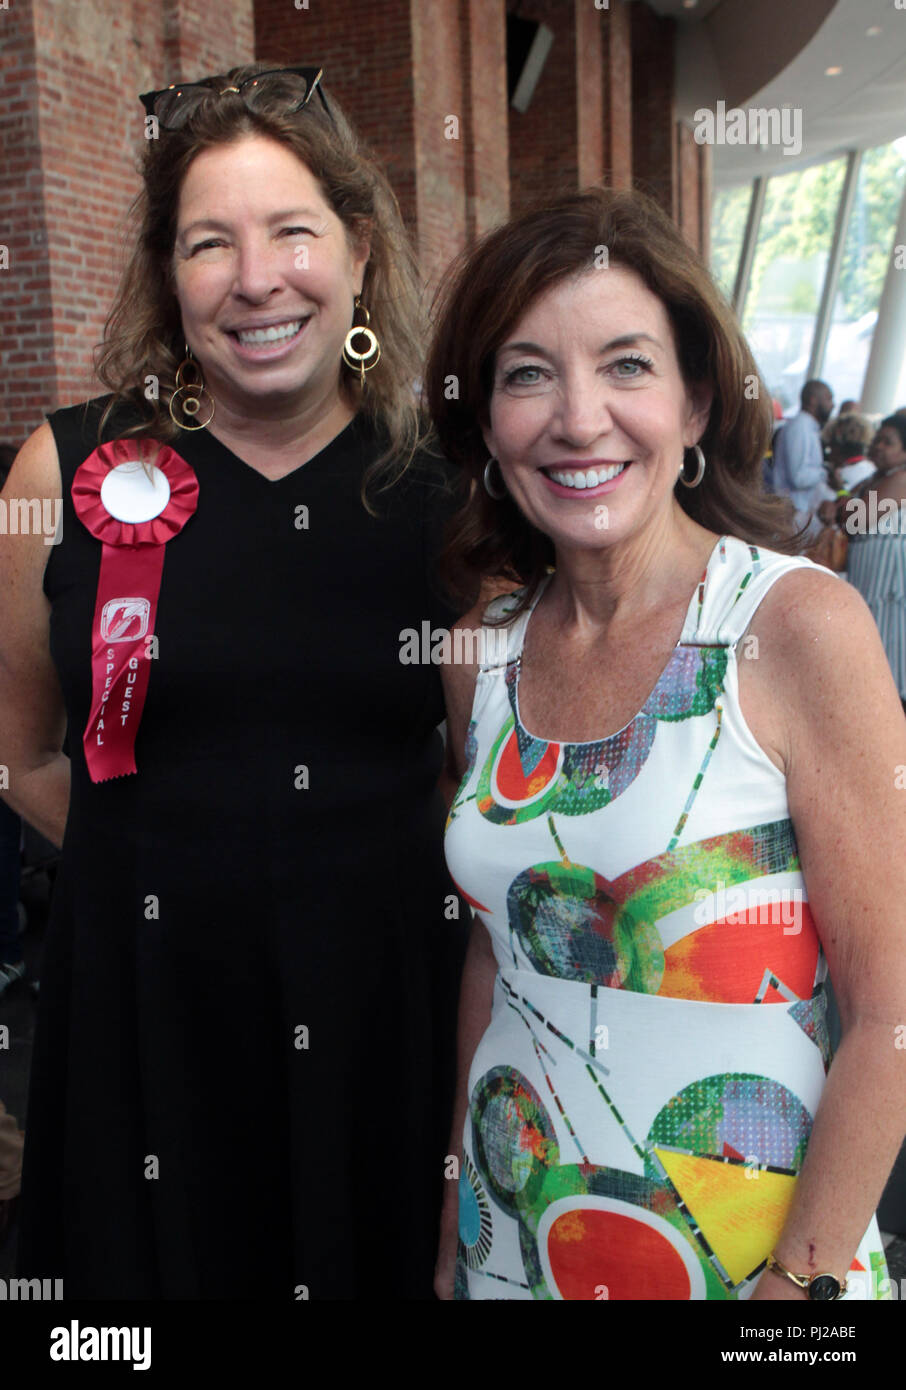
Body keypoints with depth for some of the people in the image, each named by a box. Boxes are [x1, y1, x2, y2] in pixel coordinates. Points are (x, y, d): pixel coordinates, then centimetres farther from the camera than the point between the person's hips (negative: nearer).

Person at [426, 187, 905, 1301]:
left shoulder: (800, 626, -17)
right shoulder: (483, 654, -3)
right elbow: (493, 949, 6)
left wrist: (798, 1278, -16)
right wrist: (457, 1221, 6)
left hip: (749, 1244, -4)